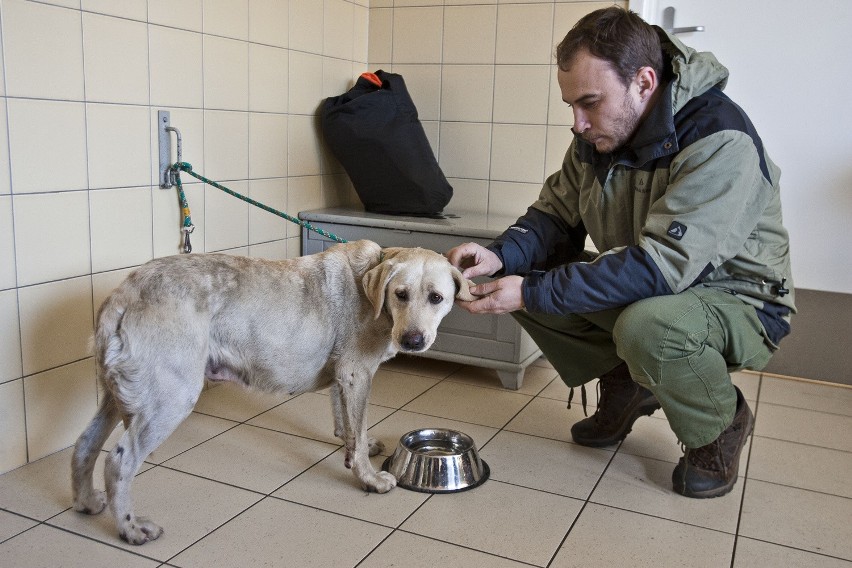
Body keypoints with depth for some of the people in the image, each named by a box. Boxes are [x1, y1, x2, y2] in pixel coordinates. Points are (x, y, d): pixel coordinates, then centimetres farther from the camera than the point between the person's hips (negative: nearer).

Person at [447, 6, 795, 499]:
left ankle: (722, 424, -5)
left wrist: (532, 292, -36)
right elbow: (555, 216, 0)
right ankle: (626, 387, 11)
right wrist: (502, 255, -22)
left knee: (645, 325, -39)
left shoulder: (720, 140, -28)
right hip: (642, 289, 7)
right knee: (531, 273, -8)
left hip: (738, 301, -7)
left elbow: (659, 267, -35)